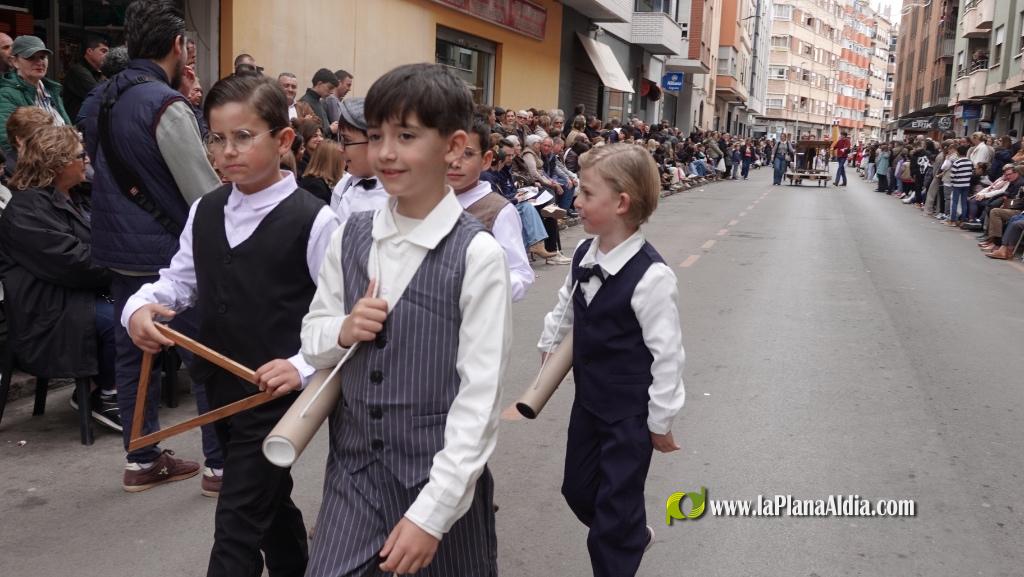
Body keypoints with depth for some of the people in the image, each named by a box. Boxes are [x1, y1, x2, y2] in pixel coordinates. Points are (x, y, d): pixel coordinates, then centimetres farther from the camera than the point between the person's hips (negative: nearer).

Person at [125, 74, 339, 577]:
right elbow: (180, 281, 13)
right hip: (222, 389, 7)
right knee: (271, 502, 25)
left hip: (276, 396, -7)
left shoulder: (312, 220, -15)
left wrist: (302, 367, -25)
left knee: (237, 529, -1)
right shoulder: (204, 213, 5)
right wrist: (140, 307, -7)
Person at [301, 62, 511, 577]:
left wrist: (432, 512, -16)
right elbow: (312, 341, 10)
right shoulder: (350, 237, 1)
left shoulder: (477, 254, -15)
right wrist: (343, 331, -12)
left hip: (442, 478, -3)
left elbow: (480, 395, -15)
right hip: (353, 472, 4)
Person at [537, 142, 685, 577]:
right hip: (588, 401, 8)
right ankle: (634, 536, 49)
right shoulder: (584, 254, -4)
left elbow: (667, 353, -20)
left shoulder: (650, 276, -27)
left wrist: (660, 421, -13)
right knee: (578, 490, 21)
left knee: (615, 508, 5)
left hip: (630, 414, -7)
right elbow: (565, 305, 15)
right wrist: (549, 345, 25)